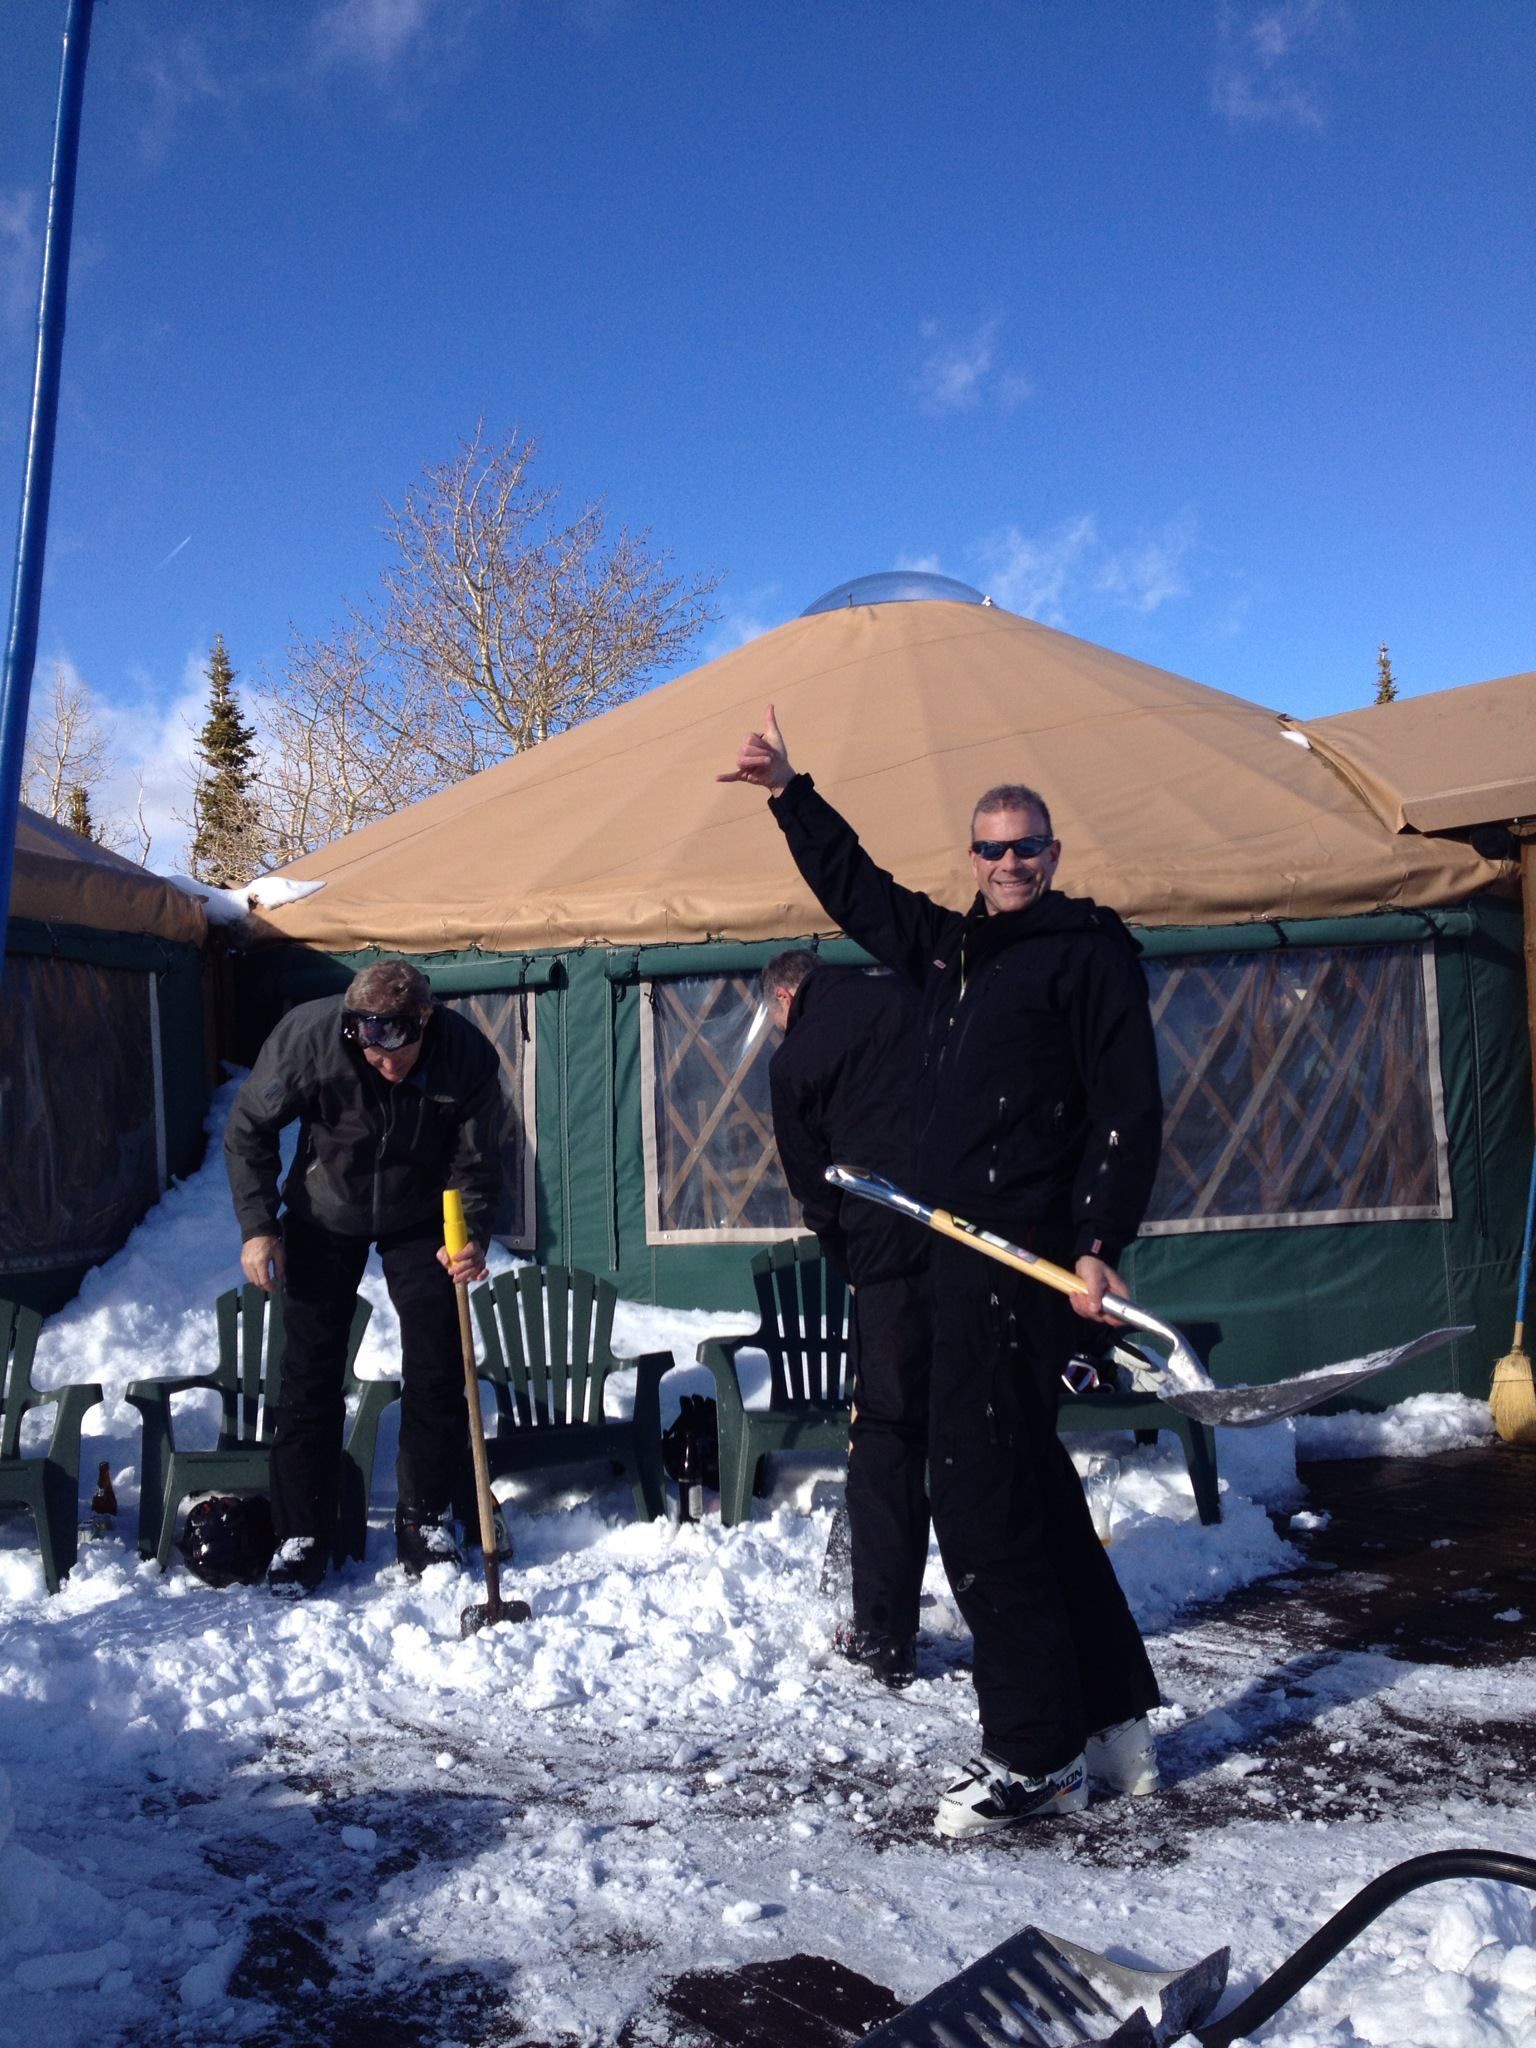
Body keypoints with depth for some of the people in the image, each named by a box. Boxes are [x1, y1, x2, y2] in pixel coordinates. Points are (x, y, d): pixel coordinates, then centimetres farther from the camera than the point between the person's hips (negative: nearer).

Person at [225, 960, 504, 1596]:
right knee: (310, 1373, -1)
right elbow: (247, 1130, -13)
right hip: (324, 1216, 0)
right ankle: (300, 1534, 10)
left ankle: (427, 1518, 16)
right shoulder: (306, 1037, -30)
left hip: (421, 1221, 0)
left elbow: (477, 1162, -15)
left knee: (437, 1370, 0)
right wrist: (257, 1226, -18)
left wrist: (472, 1237, -32)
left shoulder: (468, 1055, -28)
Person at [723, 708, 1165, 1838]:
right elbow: (856, 888, 32)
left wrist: (1100, 1246, -20)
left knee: (980, 1496, -8)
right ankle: (1116, 1722, 25)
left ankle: (1036, 1754, 3)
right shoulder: (948, 945, 17)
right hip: (962, 1253, 9)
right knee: (1032, 1484, 14)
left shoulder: (1091, 949, -4)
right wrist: (791, 794, 30)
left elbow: (1130, 1112, -11)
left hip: (1029, 1258, -9)